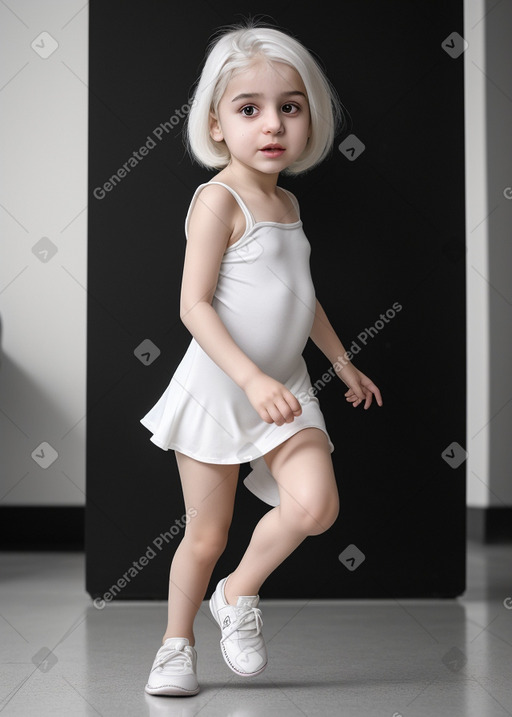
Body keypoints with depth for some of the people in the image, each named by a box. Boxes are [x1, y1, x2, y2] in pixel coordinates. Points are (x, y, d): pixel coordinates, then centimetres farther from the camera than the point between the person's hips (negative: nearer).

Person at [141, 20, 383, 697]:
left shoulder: (287, 202, 10)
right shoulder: (219, 199, -14)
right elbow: (194, 305, -20)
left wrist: (343, 362, 28)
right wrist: (252, 377, -28)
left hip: (285, 387, 6)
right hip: (218, 387, -6)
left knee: (316, 504, -15)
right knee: (207, 534, 4)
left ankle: (239, 594, 9)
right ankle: (177, 644, 26)